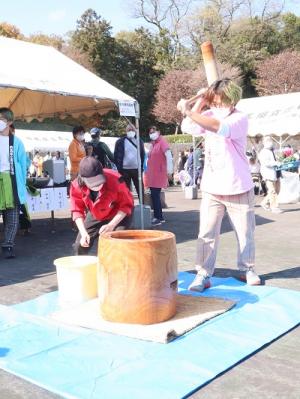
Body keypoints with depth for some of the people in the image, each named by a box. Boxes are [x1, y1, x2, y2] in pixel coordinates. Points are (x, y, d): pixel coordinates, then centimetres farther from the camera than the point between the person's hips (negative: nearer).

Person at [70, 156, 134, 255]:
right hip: (95, 216, 4)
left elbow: (126, 205, -26)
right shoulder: (76, 185, -27)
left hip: (119, 215, -4)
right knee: (80, 245, 4)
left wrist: (111, 225, -35)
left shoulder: (115, 180, -38)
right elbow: (77, 210, -17)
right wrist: (83, 233, -30)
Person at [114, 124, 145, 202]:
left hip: (137, 169, 2)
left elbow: (143, 154, 12)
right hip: (125, 170, -1)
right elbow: (116, 156, 2)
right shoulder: (120, 142, 1)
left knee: (140, 190, 4)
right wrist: (119, 168, -5)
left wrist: (141, 167, 4)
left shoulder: (139, 141, 9)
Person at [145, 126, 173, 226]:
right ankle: (159, 217, 18)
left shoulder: (162, 142, -9)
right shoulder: (152, 144, 17)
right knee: (154, 196, 10)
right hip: (152, 174, 9)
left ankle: (158, 218, -6)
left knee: (155, 196, -10)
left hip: (159, 174, -9)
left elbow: (168, 155, -19)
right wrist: (147, 171, 17)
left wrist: (169, 169, -26)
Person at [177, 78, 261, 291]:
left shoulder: (240, 119, -13)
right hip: (212, 188, 3)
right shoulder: (210, 115, 6)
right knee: (207, 233, -2)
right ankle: (203, 274, 4)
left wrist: (189, 112, -37)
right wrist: (200, 103, -8)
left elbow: (219, 127, -32)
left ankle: (247, 269, 30)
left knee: (245, 232, 12)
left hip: (238, 189, -3)